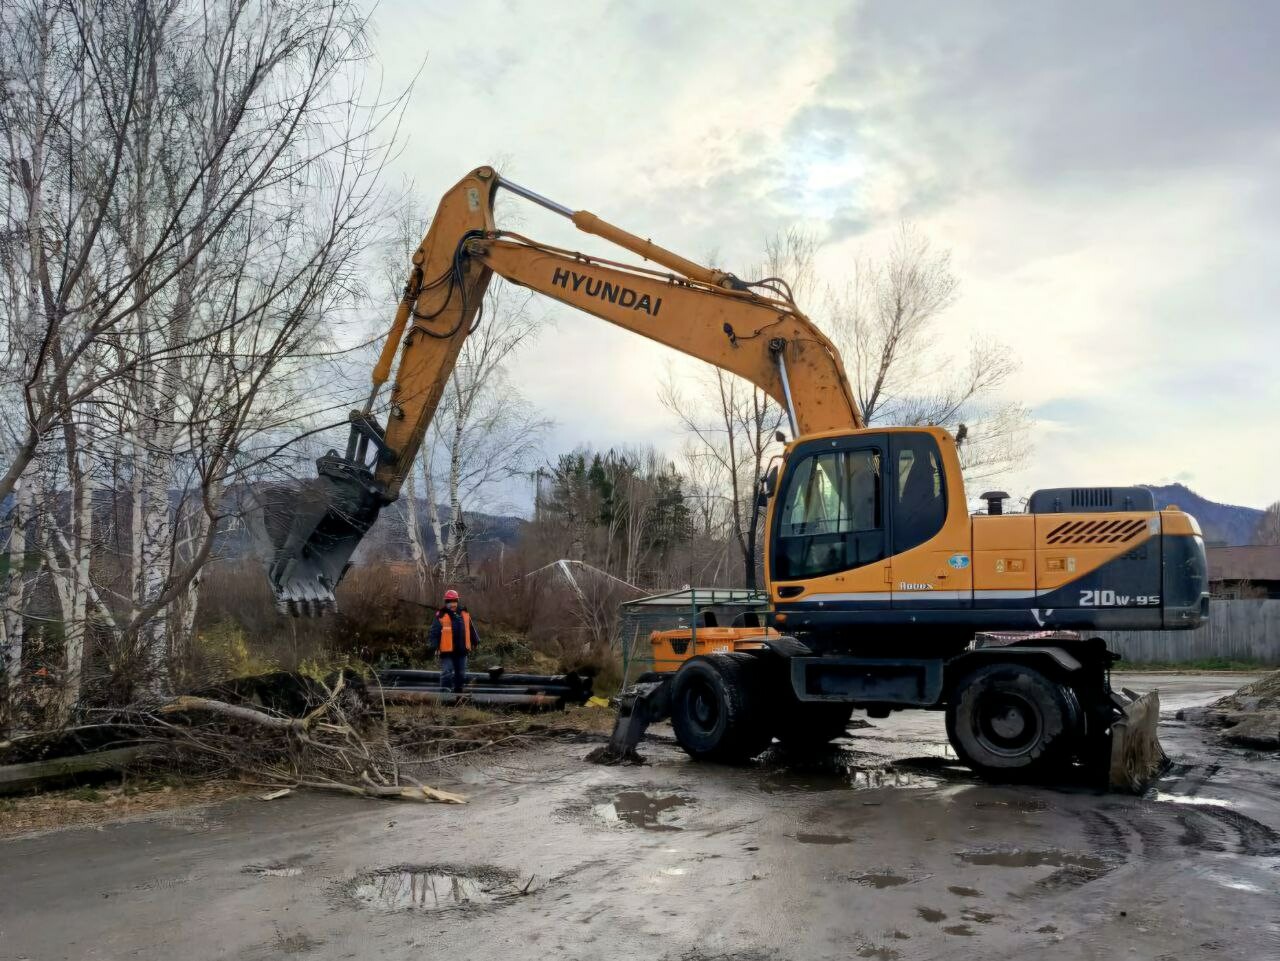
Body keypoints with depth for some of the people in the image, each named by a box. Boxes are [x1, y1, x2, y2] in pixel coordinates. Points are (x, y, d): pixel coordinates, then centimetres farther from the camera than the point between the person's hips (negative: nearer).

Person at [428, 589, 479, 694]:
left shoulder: (464, 614, 7)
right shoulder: (441, 616, -8)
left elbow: (471, 629, 18)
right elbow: (434, 631, -11)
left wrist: (476, 641, 20)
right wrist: (433, 644, -20)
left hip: (462, 650, 5)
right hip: (447, 651, -5)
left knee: (461, 674, 15)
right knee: (446, 674, -8)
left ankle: (458, 692, 28)